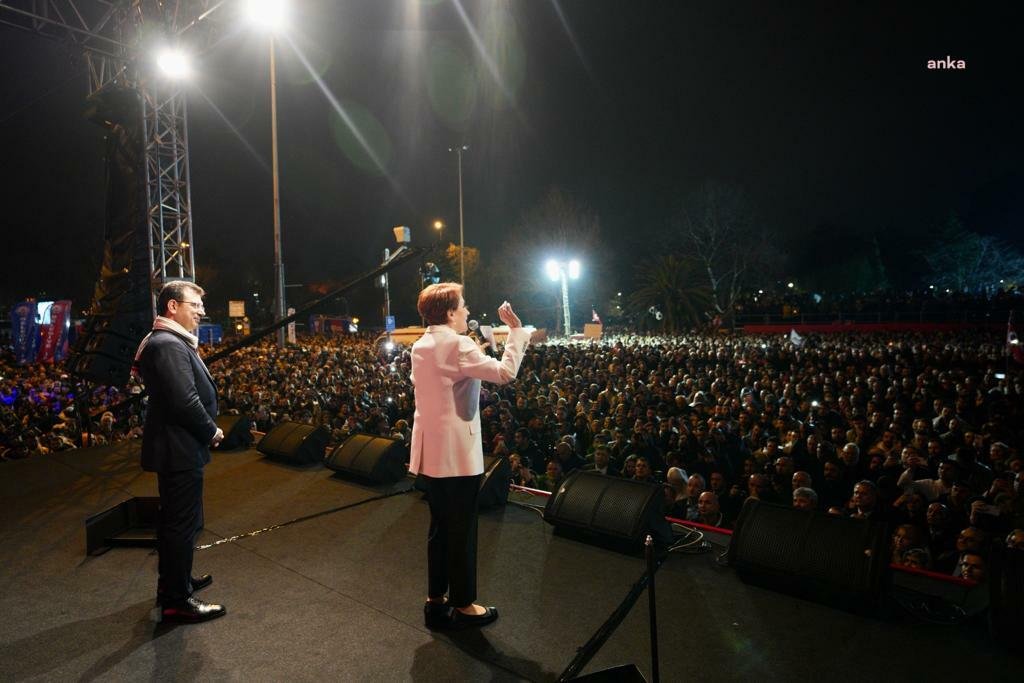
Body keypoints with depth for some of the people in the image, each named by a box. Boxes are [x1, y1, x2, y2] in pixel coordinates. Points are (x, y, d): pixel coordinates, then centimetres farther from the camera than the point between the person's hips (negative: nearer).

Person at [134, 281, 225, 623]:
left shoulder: (170, 342, 14)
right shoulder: (168, 345, -21)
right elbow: (185, 401, -28)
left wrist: (206, 430, 8)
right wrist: (212, 432, -14)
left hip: (175, 447, 11)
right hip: (180, 450, -11)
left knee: (175, 520, 22)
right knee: (183, 524, 0)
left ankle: (173, 580, 37)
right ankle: (177, 600, 11)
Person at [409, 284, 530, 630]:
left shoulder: (420, 346, 8)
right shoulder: (458, 345, -18)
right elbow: (505, 372, -24)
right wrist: (516, 329, -16)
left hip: (432, 449, 9)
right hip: (457, 451, -8)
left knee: (440, 526, 17)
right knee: (462, 529, 4)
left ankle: (435, 599, 27)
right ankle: (464, 605, 17)